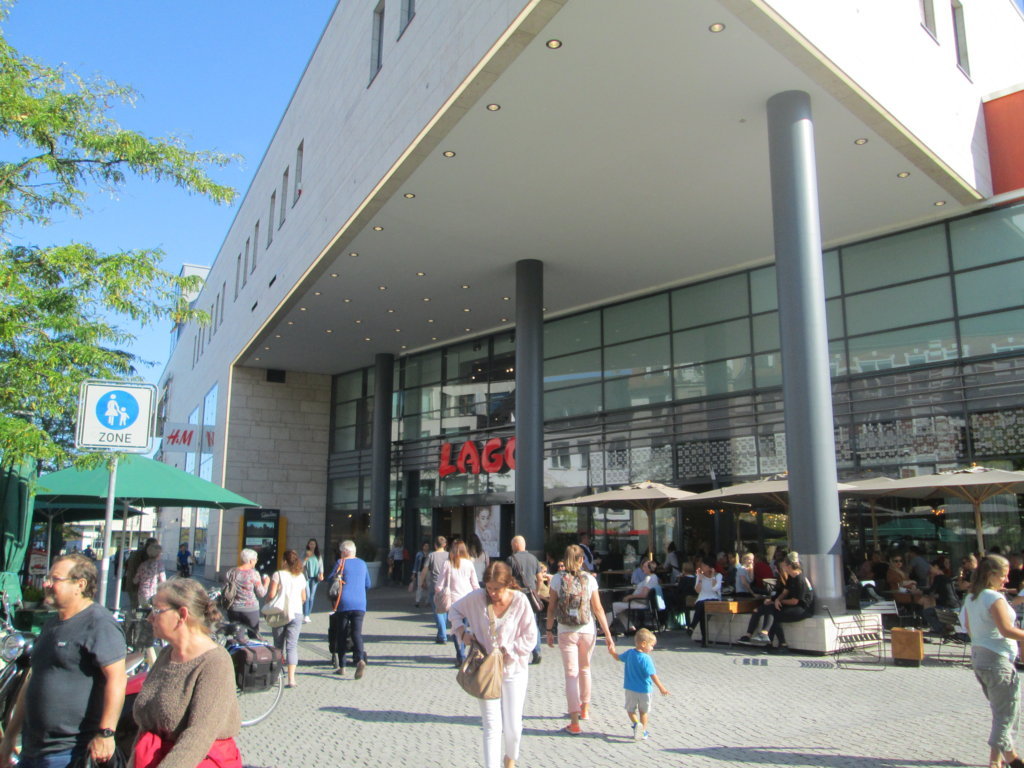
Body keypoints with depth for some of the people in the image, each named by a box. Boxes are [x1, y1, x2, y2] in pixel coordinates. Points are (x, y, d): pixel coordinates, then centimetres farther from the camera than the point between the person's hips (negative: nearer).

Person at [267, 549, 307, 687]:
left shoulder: (278, 575, -7)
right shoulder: (300, 577, 5)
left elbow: (272, 595, -12)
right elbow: (303, 598, 10)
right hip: (296, 614, 2)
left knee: (278, 645, 14)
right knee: (292, 646, -1)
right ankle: (291, 678, -10)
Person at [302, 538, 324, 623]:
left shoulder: (318, 556, 10)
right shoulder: (305, 554, 4)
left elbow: (321, 565, 11)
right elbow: (301, 564, -4)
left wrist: (321, 574, -2)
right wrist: (307, 557, -14)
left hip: (314, 578, 3)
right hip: (306, 577, -2)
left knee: (311, 597, 4)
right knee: (307, 596, -13)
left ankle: (308, 615, 11)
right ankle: (305, 616, -15)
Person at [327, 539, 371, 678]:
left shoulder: (341, 563, -1)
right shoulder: (362, 563, 12)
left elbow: (330, 579, 0)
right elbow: (368, 585, 20)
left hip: (344, 603, -3)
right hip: (360, 604, 3)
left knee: (341, 635, 9)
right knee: (357, 633, -1)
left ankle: (341, 666, 13)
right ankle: (360, 660, -25)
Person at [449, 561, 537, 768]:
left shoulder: (520, 601, -15)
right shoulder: (477, 598, -10)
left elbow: (530, 638, -10)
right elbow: (455, 610, 9)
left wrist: (506, 651, -18)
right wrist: (462, 631, -7)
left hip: (514, 668, 0)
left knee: (513, 726, 10)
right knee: (492, 725, -1)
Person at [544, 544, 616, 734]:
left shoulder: (557, 578, -5)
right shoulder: (589, 579, -5)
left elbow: (551, 607, -3)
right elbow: (598, 609, -5)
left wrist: (549, 630, 9)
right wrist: (608, 636, -2)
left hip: (566, 632, -1)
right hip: (587, 631, 1)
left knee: (571, 674, 1)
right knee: (585, 669, 22)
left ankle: (574, 721, -7)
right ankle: (585, 709, 38)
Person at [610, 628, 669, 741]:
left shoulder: (630, 653, -3)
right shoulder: (646, 658, -22)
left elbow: (618, 658, 13)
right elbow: (652, 675, -23)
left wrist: (612, 651, 30)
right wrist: (661, 687, -17)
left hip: (630, 688, 4)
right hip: (644, 689, -4)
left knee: (630, 709, 14)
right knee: (643, 712, 15)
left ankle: (636, 723, -11)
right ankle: (643, 732, 21)